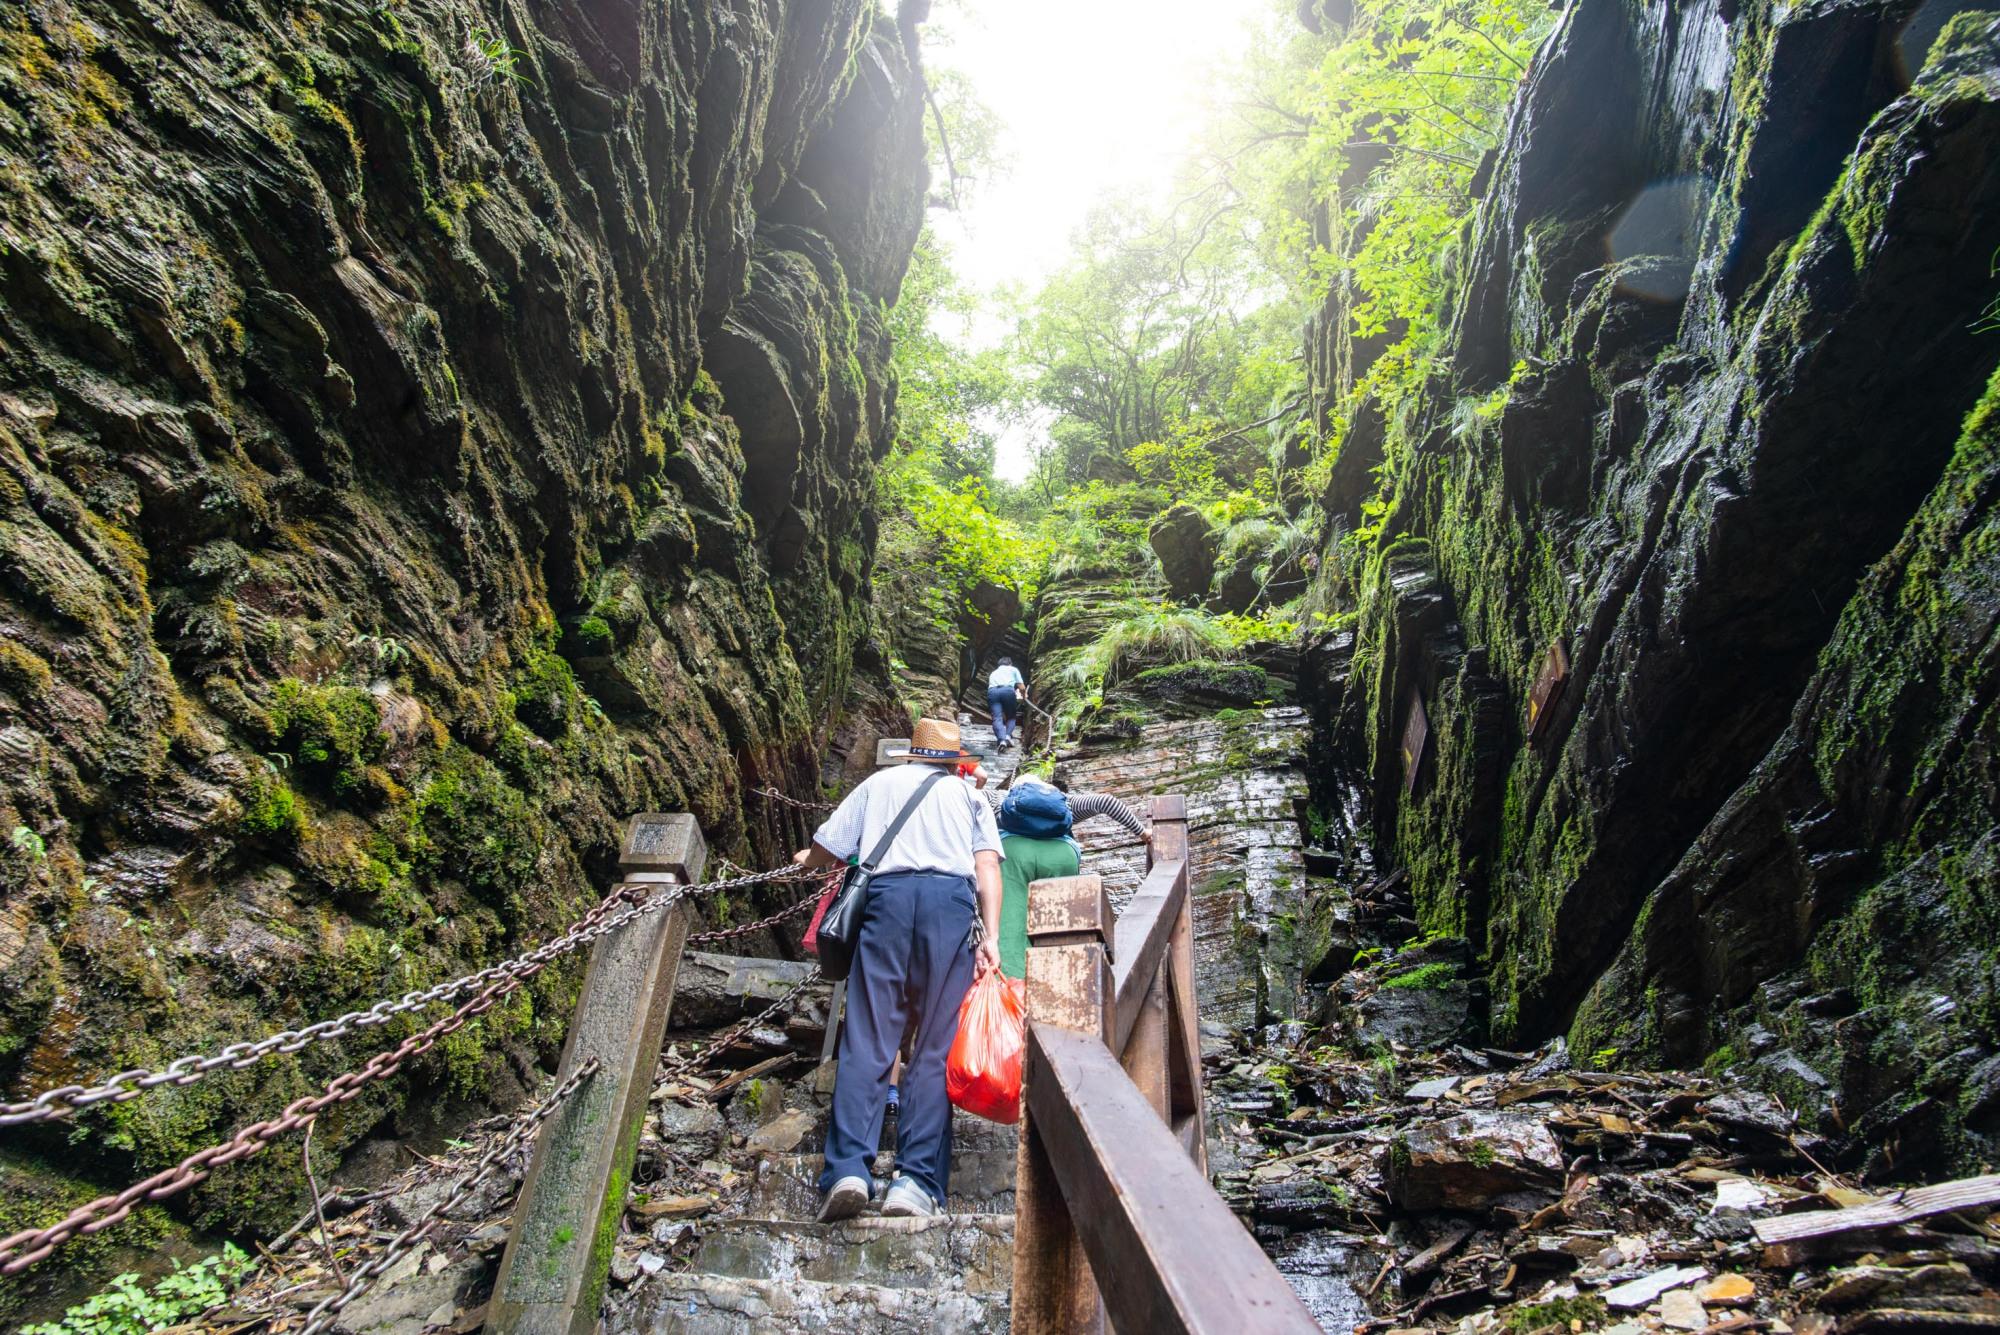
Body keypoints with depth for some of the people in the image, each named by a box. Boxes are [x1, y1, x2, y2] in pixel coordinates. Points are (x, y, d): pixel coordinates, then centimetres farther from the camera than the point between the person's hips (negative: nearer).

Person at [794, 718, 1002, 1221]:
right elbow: (988, 866, 8)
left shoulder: (879, 782, 26)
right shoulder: (969, 793, 26)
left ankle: (847, 1170, -16)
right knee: (935, 1048, -1)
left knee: (866, 1041, -2)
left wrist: (808, 859, 43)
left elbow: (826, 849, 20)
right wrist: (990, 936, 0)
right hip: (950, 898, 0)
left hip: (886, 894, 0)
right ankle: (918, 1180, -10)